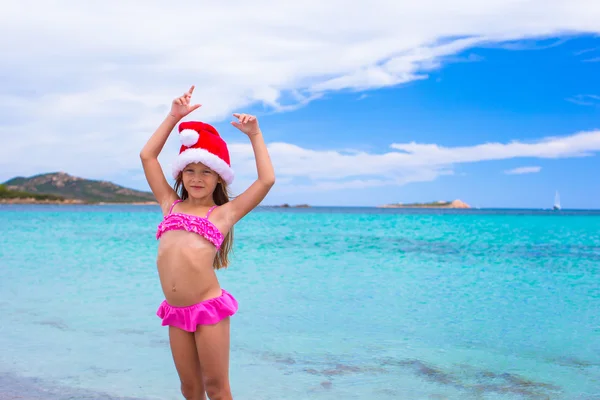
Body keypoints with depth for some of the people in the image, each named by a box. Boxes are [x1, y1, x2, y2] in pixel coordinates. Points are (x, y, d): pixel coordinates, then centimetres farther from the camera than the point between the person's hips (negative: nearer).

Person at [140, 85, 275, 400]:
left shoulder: (225, 212, 4)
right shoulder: (171, 205, 15)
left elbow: (267, 179, -1)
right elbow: (147, 156, 18)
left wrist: (255, 135, 5)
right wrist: (173, 117, 17)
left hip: (209, 309, -4)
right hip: (176, 313, 4)